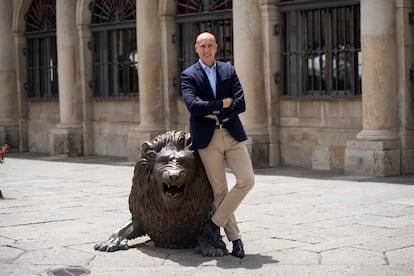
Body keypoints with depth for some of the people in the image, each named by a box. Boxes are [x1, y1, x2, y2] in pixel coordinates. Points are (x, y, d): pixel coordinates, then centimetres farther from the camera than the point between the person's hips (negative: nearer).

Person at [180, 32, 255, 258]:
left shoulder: (229, 70, 10)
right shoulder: (188, 75, 2)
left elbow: (240, 104, -1)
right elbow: (192, 105, -15)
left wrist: (212, 111, -9)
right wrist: (223, 104, -10)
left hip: (233, 135, 2)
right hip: (207, 138, -2)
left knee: (247, 180, -10)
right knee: (219, 190, 2)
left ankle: (215, 223, 4)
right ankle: (234, 237, 12)